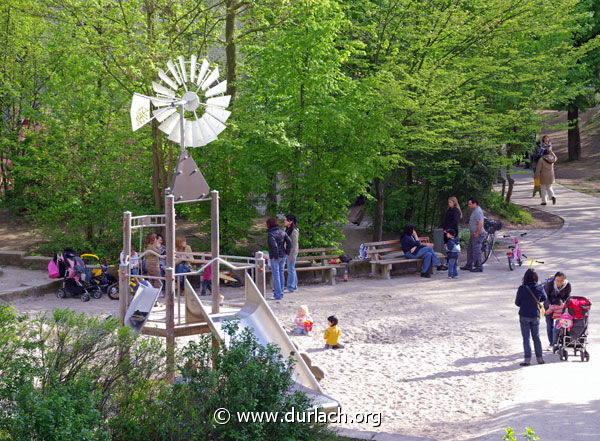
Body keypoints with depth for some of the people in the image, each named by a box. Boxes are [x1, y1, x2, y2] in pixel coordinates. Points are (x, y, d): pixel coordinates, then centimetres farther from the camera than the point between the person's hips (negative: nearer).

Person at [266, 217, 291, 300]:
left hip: (274, 257, -7)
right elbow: (289, 242, 2)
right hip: (282, 256, 7)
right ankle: (281, 293, 20)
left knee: (275, 275, -1)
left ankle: (277, 295, 1)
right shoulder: (282, 232, 4)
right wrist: (286, 252, 6)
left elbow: (274, 245, -28)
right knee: (281, 274, 13)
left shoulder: (270, 234, -16)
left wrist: (275, 255, -16)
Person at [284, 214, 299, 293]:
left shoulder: (294, 231, -18)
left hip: (292, 252, -9)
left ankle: (290, 287, 0)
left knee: (290, 270, -4)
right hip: (287, 252, 9)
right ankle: (294, 285, 27)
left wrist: (292, 255, -18)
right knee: (292, 269, 17)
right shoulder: (287, 229, 9)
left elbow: (294, 244, -18)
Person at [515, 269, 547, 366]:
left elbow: (517, 302, -8)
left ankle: (527, 359, -1)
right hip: (535, 316, 3)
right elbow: (544, 299, 10)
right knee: (536, 337, 16)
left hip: (524, 316, -3)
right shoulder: (540, 288, -8)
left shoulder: (522, 289, -18)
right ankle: (539, 358, 19)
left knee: (526, 337, 3)